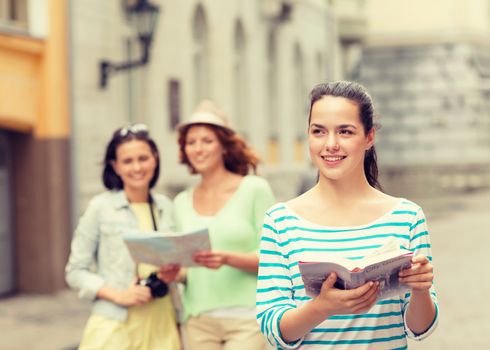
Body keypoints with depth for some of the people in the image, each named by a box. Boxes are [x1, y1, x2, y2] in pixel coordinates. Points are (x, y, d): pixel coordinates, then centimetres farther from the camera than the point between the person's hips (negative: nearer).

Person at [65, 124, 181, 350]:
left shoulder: (166, 207, 11)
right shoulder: (100, 207, 0)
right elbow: (75, 272, 1)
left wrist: (175, 272, -2)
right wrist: (118, 295, -12)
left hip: (162, 323, 4)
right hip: (115, 325, -4)